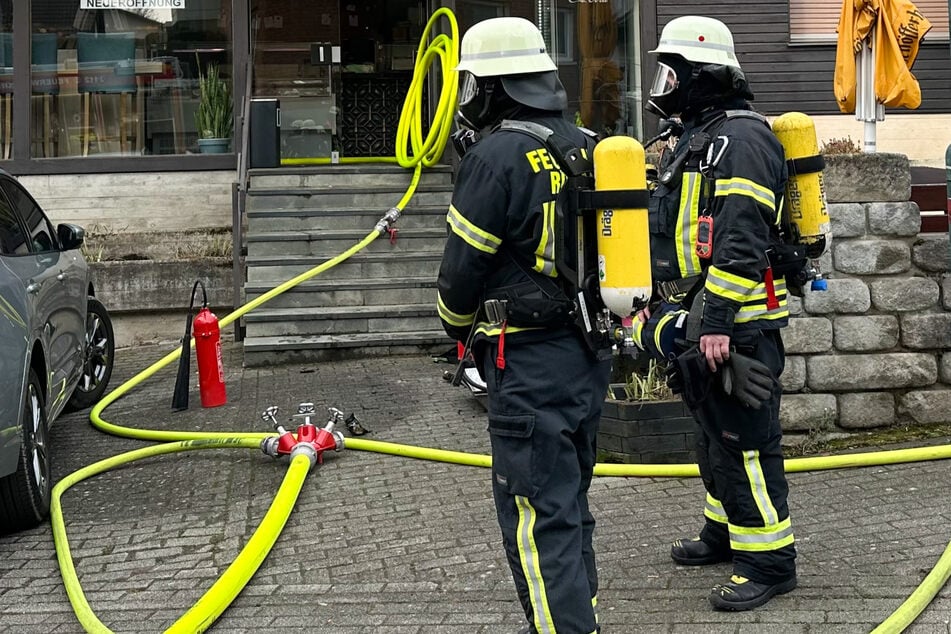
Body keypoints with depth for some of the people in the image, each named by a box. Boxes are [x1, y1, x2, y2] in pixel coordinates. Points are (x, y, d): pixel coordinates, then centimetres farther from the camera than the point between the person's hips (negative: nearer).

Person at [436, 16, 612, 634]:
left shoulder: (497, 155, -14)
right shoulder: (589, 147, 9)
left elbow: (463, 266, -10)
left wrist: (458, 323, 9)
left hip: (529, 363, -8)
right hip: (592, 352, 9)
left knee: (538, 516, -4)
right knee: (569, 500, 20)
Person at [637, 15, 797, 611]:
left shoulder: (742, 139, -16)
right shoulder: (696, 139, 18)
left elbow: (741, 242, -24)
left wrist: (718, 322, -26)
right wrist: (658, 303, 25)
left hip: (734, 327, -10)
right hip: (696, 324, 11)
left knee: (744, 441, -6)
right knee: (714, 435, 20)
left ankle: (769, 560, 1)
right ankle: (725, 531, 35)